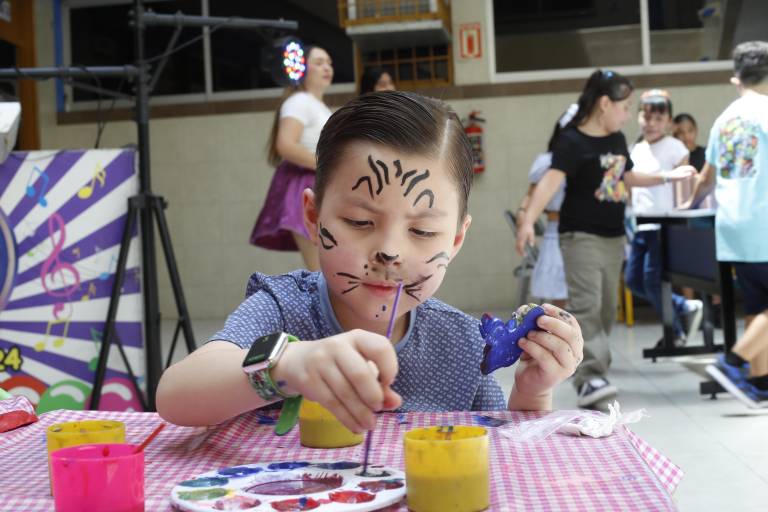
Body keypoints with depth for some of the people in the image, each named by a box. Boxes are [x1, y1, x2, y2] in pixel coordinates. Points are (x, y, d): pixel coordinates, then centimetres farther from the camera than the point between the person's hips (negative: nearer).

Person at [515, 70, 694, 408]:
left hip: (614, 236, 8)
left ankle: (587, 364, 26)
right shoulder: (572, 141, -14)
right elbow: (551, 181, -27)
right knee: (586, 306, -15)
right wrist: (528, 221, -39)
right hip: (581, 236, -8)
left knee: (607, 308, 12)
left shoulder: (617, 140, 11)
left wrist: (666, 177, 25)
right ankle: (590, 378, -19)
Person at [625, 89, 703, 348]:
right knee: (633, 280, 6)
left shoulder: (675, 148, -4)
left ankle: (675, 334, 13)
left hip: (663, 227, -7)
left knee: (652, 281, -7)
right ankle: (685, 307, 22)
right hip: (640, 226, 7)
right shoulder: (636, 150, 14)